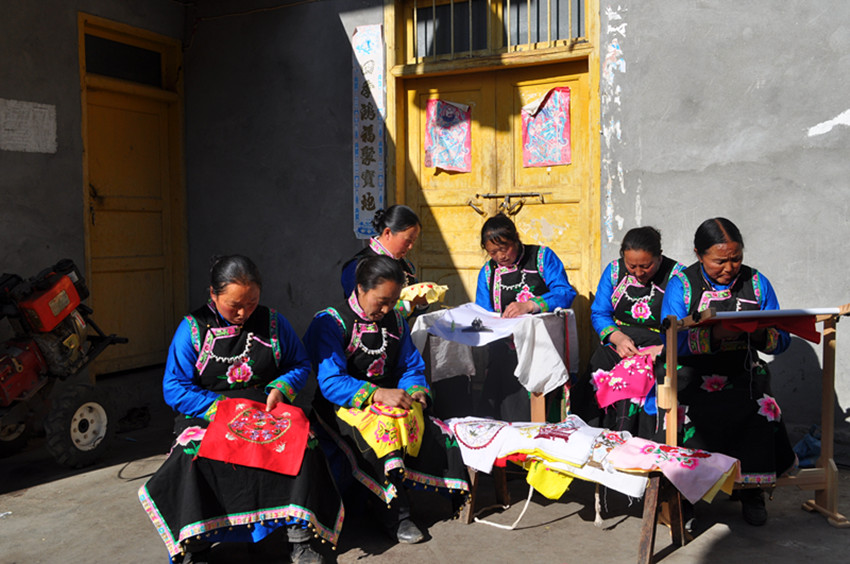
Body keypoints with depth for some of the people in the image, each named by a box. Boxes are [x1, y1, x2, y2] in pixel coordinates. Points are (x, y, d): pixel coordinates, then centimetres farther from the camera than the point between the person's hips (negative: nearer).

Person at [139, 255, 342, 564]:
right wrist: (220, 408, -18)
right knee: (192, 455, -34)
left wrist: (280, 389, -8)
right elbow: (174, 388, -5)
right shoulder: (193, 328, -1)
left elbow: (301, 364, 15)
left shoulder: (273, 322, 7)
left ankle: (300, 538, -18)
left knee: (304, 445, -28)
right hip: (207, 414, -1)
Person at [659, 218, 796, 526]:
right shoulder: (681, 284, 1)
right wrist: (716, 333, -27)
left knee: (763, 410, -26)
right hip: (695, 376, -2)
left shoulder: (757, 283, 9)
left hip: (744, 375, 2)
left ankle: (751, 488, -1)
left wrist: (760, 333, -15)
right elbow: (673, 342, -12)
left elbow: (782, 341, 8)